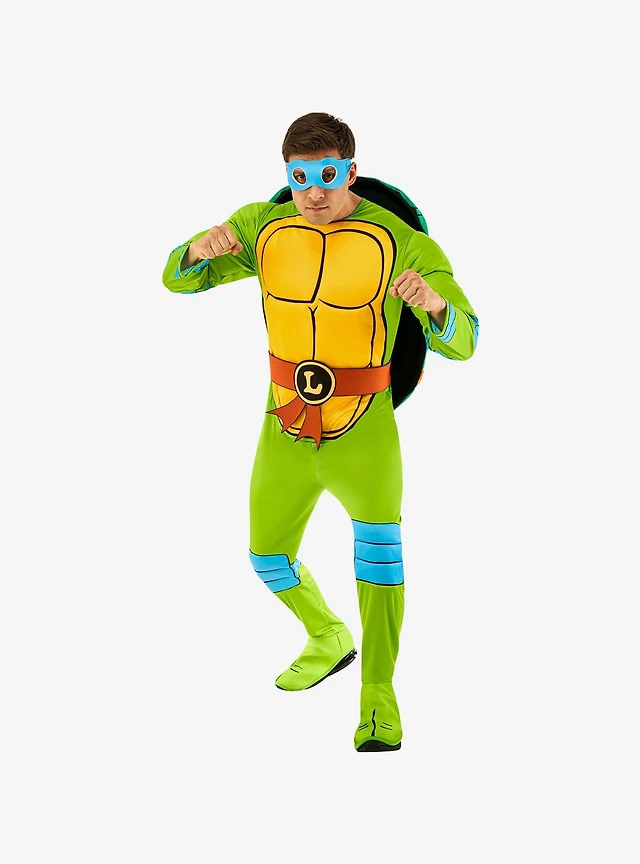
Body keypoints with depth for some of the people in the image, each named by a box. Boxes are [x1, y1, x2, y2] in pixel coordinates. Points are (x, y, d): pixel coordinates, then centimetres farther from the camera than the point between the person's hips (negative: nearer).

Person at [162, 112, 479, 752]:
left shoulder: (398, 241, -15)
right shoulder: (264, 228, -3)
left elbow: (461, 343, -18)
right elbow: (177, 278, 2)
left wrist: (435, 300, -43)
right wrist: (202, 248, -23)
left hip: (364, 432, -4)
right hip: (286, 430, 5)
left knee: (378, 539, -28)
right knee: (270, 560, 16)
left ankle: (377, 696, -21)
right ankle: (328, 638, 45)